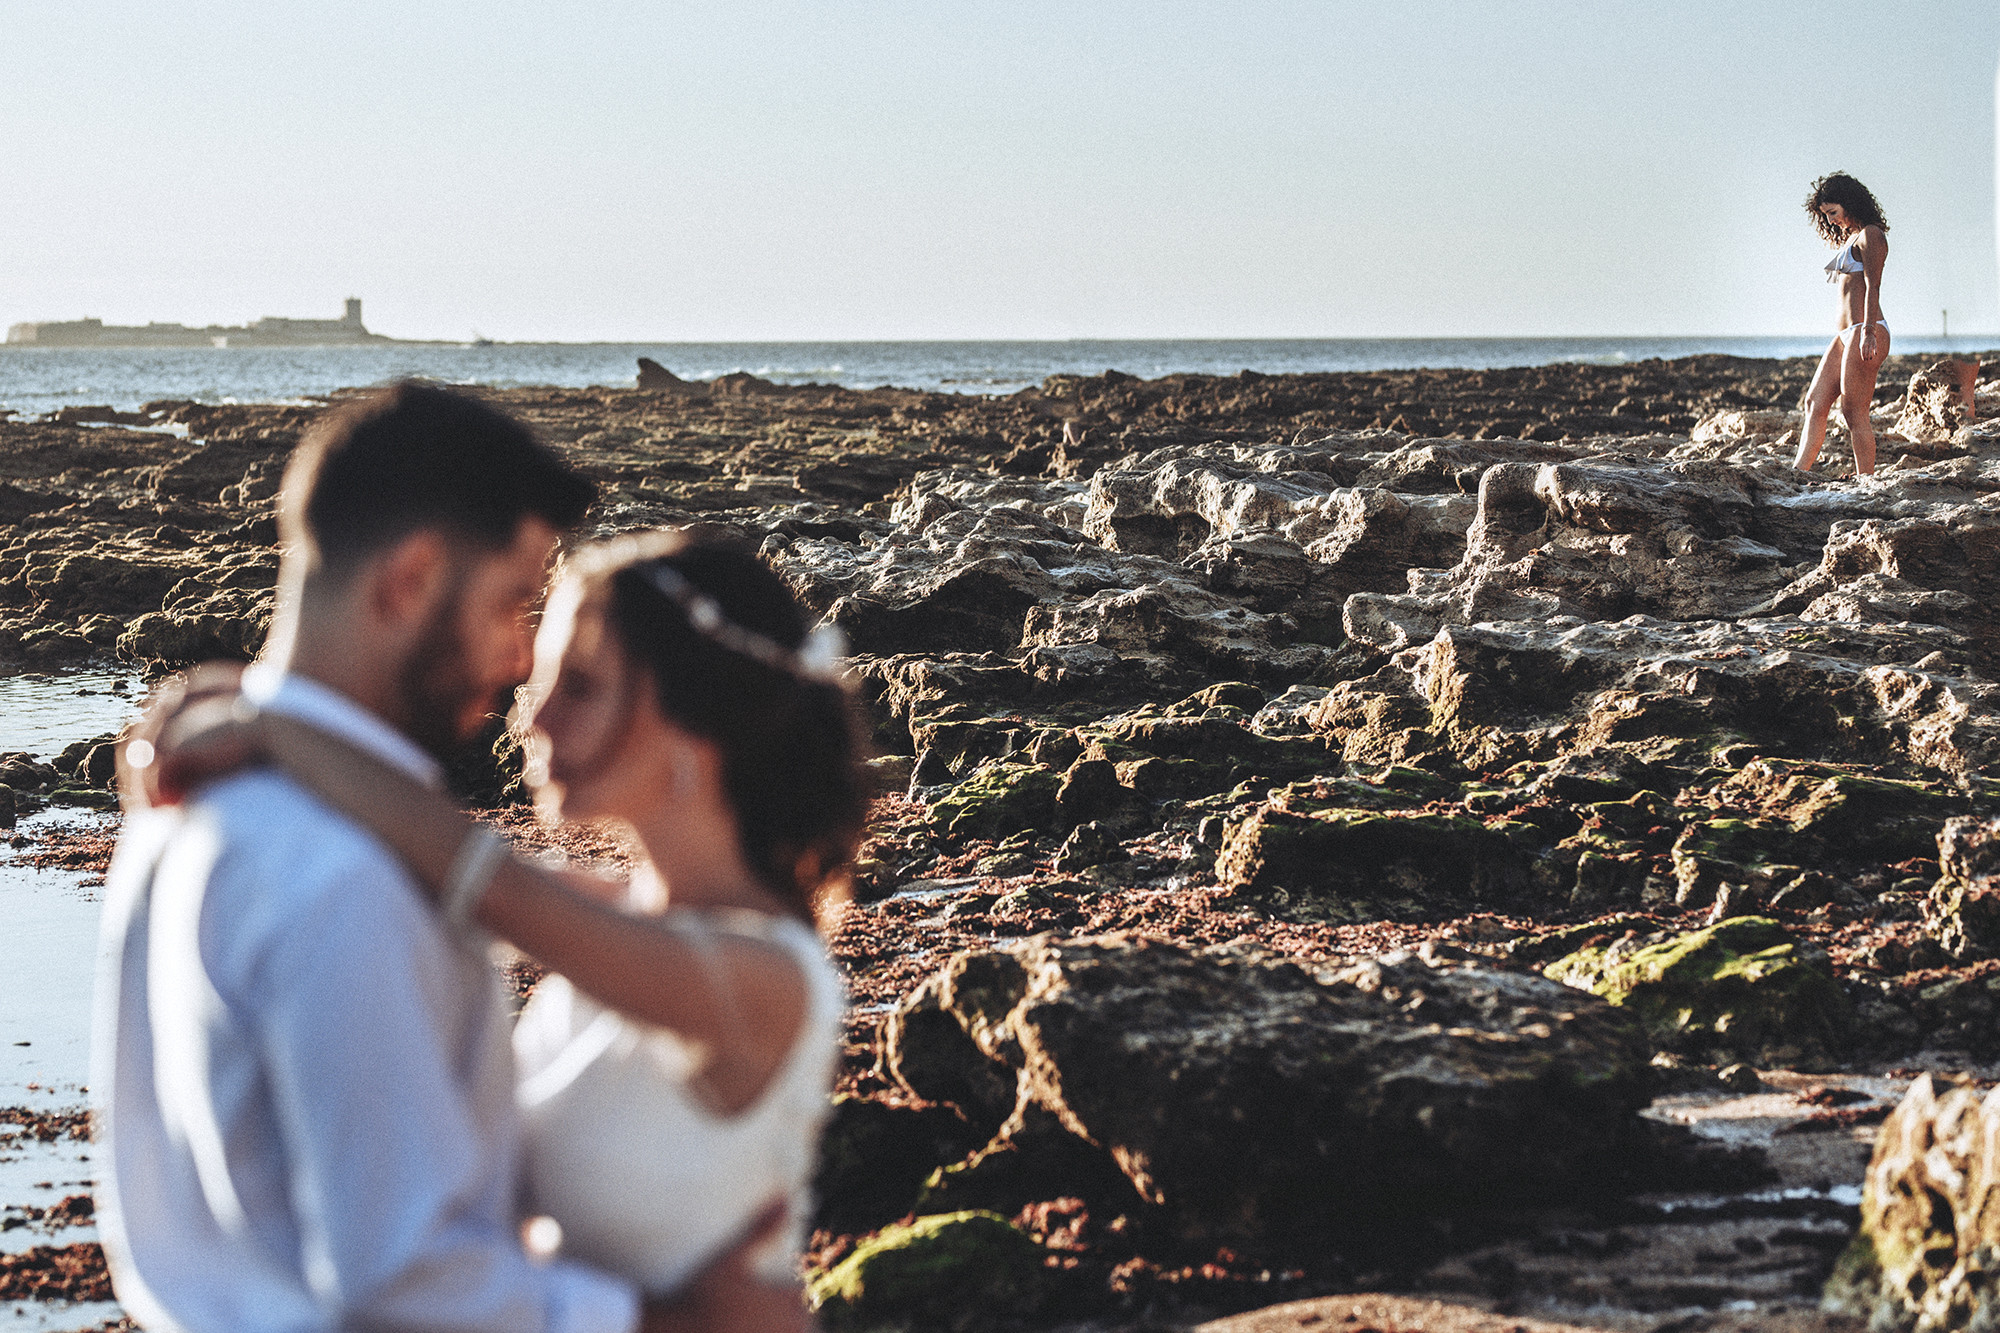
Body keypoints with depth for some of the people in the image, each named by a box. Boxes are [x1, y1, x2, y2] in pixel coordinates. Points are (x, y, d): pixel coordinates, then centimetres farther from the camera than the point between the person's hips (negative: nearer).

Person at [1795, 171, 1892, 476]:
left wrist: (1868, 333, -24)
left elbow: (1873, 286, -16)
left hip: (1866, 331, -10)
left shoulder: (1870, 235, -7)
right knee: (1814, 403, 4)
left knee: (1854, 414, -10)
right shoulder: (1850, 237, 21)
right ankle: (1799, 474, 1)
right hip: (1845, 334, 10)